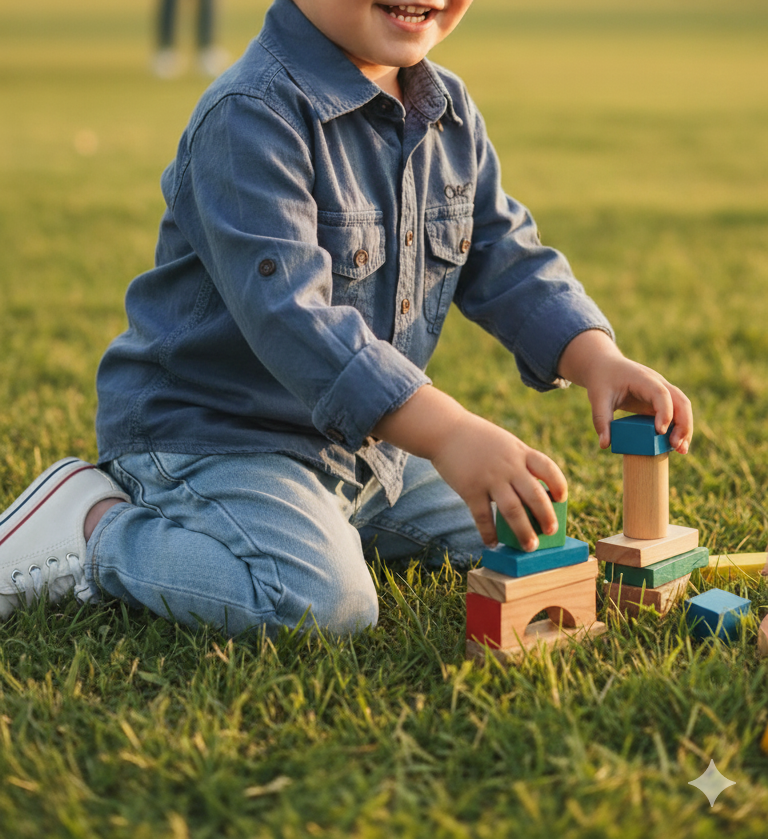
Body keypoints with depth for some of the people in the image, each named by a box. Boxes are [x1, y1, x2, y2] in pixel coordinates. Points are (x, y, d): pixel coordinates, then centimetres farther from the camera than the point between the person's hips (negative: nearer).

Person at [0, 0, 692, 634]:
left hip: (363, 435, 9)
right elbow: (287, 310, -34)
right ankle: (98, 527, -9)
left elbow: (504, 258, 6)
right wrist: (447, 434, -42)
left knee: (505, 534, 16)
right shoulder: (253, 116, -24)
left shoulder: (449, 111, 3)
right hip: (207, 428, -9)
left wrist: (598, 360, -13)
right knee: (322, 600, -31)